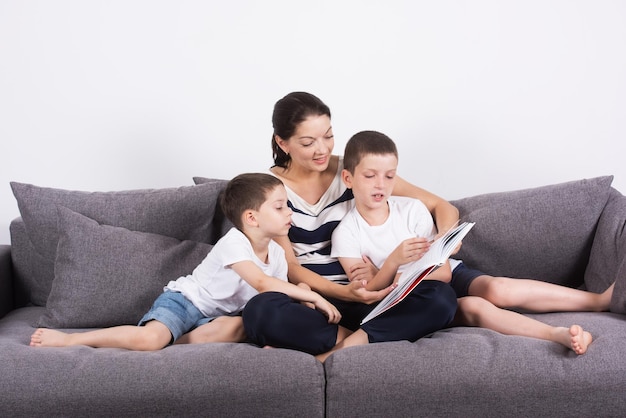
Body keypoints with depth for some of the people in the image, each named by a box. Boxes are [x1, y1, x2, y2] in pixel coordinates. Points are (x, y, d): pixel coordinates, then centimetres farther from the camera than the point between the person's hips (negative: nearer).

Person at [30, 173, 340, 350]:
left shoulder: (277, 254, 2)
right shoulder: (233, 243, -21)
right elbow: (262, 283, -31)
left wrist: (304, 303, -18)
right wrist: (313, 296, -29)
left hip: (215, 316, 7)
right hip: (184, 300, -7)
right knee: (149, 338, -33)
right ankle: (69, 339, -17)